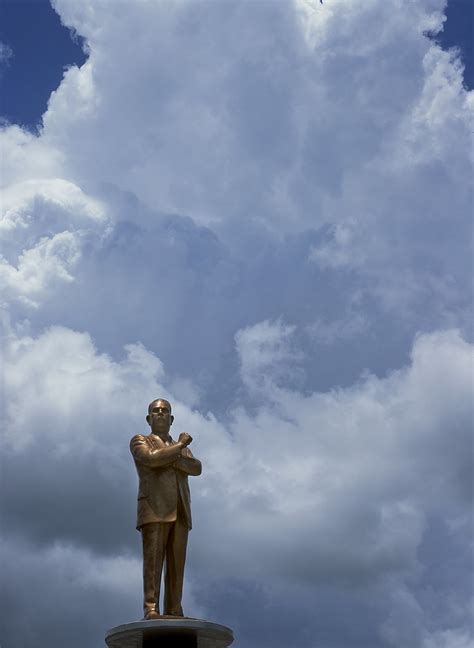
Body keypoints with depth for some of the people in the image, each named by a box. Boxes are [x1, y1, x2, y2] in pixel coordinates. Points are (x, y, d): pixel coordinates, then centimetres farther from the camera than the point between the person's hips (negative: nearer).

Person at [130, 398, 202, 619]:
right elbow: (152, 459, -9)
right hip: (155, 509, -4)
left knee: (176, 564, -4)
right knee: (153, 559, -14)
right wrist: (179, 445, 2)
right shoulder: (140, 441, 15)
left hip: (180, 512, 4)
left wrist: (168, 457, -4)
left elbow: (196, 467, 7)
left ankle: (174, 613, -7)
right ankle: (151, 609, -19)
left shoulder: (182, 449, 29)